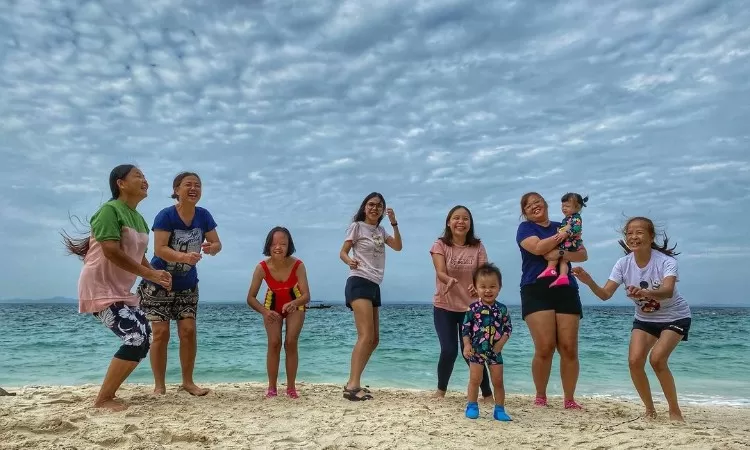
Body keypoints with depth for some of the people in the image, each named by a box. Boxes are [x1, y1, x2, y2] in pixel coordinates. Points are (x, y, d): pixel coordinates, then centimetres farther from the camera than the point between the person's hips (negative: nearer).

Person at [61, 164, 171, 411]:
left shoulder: (139, 219, 12)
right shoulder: (110, 210, -15)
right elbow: (112, 252, -25)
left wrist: (157, 274, -4)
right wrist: (150, 274, -22)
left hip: (121, 291, 9)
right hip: (99, 288, -9)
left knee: (144, 338, 5)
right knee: (136, 339, -17)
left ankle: (108, 394, 18)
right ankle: (103, 399, -2)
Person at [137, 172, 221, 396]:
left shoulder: (203, 216, -7)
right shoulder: (165, 215, -20)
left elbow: (217, 244, -3)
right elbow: (159, 249, -28)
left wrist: (211, 248, -28)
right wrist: (184, 256, -45)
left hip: (187, 285, 4)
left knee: (188, 331, 0)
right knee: (161, 333, -3)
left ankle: (188, 381, 14)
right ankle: (159, 385, 11)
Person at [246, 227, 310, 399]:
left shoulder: (298, 265, -33)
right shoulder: (262, 267, -30)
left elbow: (306, 295, -33)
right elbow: (251, 298, -24)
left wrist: (294, 304, -54)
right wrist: (264, 311, -42)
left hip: (295, 304, -1)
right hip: (272, 304, 1)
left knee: (291, 343, -6)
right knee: (274, 343, -7)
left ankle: (291, 387, 8)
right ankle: (272, 387, 6)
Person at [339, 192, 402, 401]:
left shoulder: (381, 231, 18)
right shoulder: (357, 226, 0)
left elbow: (398, 247, 6)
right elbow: (343, 252, -5)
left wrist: (394, 223, -4)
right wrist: (349, 261, -27)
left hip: (374, 286, 8)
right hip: (359, 283, -8)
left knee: (374, 339, 9)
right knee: (366, 336, -21)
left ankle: (353, 383, 14)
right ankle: (353, 385, -24)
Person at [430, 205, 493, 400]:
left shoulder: (477, 247, -2)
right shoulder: (440, 245, -6)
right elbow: (440, 272, -19)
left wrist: (478, 285, -33)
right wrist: (449, 280, -43)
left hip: (470, 307, 1)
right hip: (444, 307, -1)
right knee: (449, 351, -6)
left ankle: (487, 393, 14)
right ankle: (441, 390, 19)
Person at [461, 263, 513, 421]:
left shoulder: (502, 309, -3)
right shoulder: (473, 308, -8)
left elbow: (508, 328, 1)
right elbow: (465, 328, -6)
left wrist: (500, 343, -12)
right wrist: (467, 345, -13)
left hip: (495, 351, 2)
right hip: (476, 350, -2)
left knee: (498, 381, 7)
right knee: (475, 379, 3)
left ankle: (499, 409, 17)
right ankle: (472, 406, 16)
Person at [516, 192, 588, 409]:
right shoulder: (525, 228, 7)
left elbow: (583, 254, 9)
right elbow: (538, 247, -14)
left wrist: (561, 254, -9)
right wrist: (563, 235, -2)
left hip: (566, 290, 4)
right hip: (536, 291, -3)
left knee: (569, 348, -3)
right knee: (544, 348, -11)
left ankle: (569, 399, 10)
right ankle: (540, 397, 8)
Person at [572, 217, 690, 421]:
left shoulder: (665, 260, -25)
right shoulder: (623, 263, -14)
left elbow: (668, 291, -43)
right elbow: (605, 294, -22)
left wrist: (646, 293, -64)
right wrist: (589, 282, -42)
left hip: (675, 317, -4)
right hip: (644, 318, 4)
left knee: (657, 358, -23)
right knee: (635, 361, -13)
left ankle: (675, 411, 0)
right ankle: (650, 409, 10)